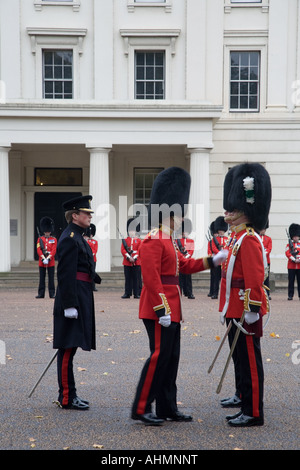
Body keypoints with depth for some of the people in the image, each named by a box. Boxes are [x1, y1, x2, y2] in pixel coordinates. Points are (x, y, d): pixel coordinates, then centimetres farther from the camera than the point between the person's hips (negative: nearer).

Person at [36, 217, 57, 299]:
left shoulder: (54, 239, 5)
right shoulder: (40, 239, 7)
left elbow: (54, 250, -4)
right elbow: (38, 250, -2)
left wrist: (48, 259, -16)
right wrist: (43, 259, -15)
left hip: (51, 262, -1)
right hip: (41, 262, 1)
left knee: (51, 278, 1)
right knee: (42, 278, 4)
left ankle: (52, 294, 5)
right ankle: (41, 294, 9)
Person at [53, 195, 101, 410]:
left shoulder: (77, 237, 18)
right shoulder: (70, 239, -14)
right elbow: (66, 275, -20)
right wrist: (70, 305, -22)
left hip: (81, 298, 10)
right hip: (74, 297, -10)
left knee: (69, 348, 14)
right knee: (68, 348, -4)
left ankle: (69, 393, 22)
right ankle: (67, 397, 3)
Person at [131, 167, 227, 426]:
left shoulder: (168, 240, 17)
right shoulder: (153, 240, -16)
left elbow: (185, 265, 24)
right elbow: (151, 278, -22)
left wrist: (212, 261, 17)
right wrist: (162, 309, -23)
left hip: (171, 308, 10)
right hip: (160, 309, -10)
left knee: (171, 357, 13)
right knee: (159, 355, -6)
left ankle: (167, 407, 22)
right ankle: (141, 408, 3)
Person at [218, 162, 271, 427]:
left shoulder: (249, 239, -18)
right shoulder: (237, 238, 13)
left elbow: (255, 278, -22)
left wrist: (252, 310, -23)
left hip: (246, 310, -10)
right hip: (235, 309, 10)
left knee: (249, 360, -2)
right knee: (239, 355, 23)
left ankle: (253, 413, 6)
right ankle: (243, 395, 41)